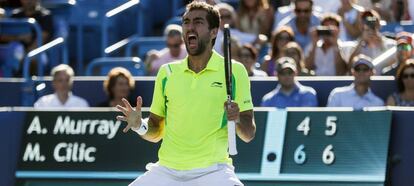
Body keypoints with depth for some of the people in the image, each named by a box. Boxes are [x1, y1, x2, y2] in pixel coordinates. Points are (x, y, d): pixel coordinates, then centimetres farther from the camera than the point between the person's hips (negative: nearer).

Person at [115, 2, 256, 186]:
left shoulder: (234, 71, 0)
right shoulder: (167, 72, 10)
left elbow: (249, 134, 1)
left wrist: (237, 120, -20)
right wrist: (139, 126, -5)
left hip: (212, 170, -3)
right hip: (166, 170, 3)